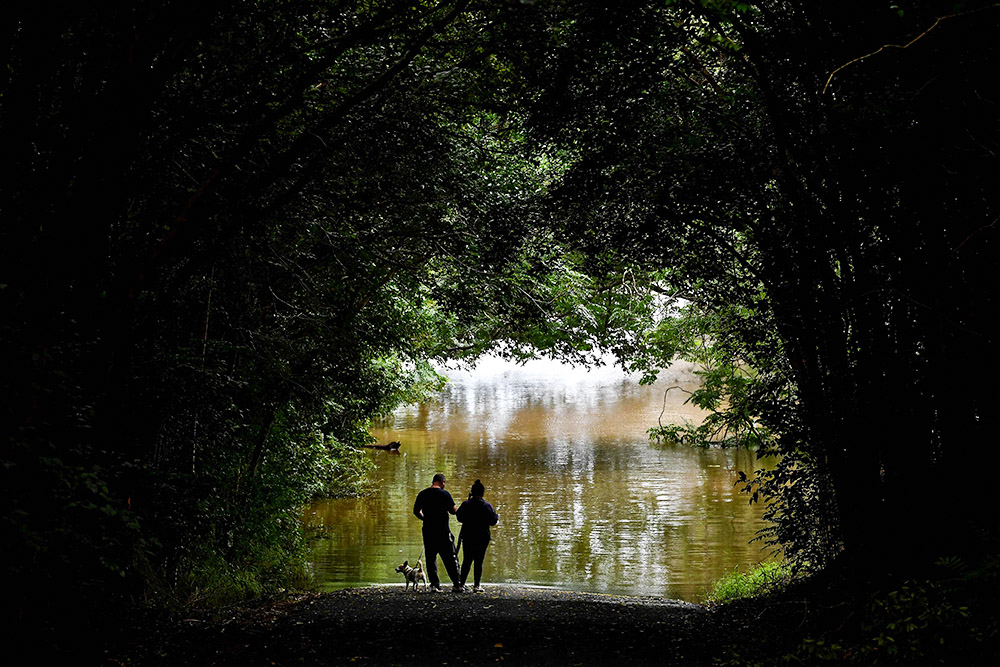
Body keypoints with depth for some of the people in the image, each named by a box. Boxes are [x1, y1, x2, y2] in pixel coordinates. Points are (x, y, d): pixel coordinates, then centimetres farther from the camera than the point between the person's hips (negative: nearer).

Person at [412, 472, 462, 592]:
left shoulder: (422, 494, 6)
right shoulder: (444, 494, -7)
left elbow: (416, 511, 9)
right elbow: (453, 510, -8)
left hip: (428, 531, 3)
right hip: (443, 530, -3)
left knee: (430, 558, 8)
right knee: (451, 558, 3)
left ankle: (434, 584, 1)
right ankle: (457, 584, 1)